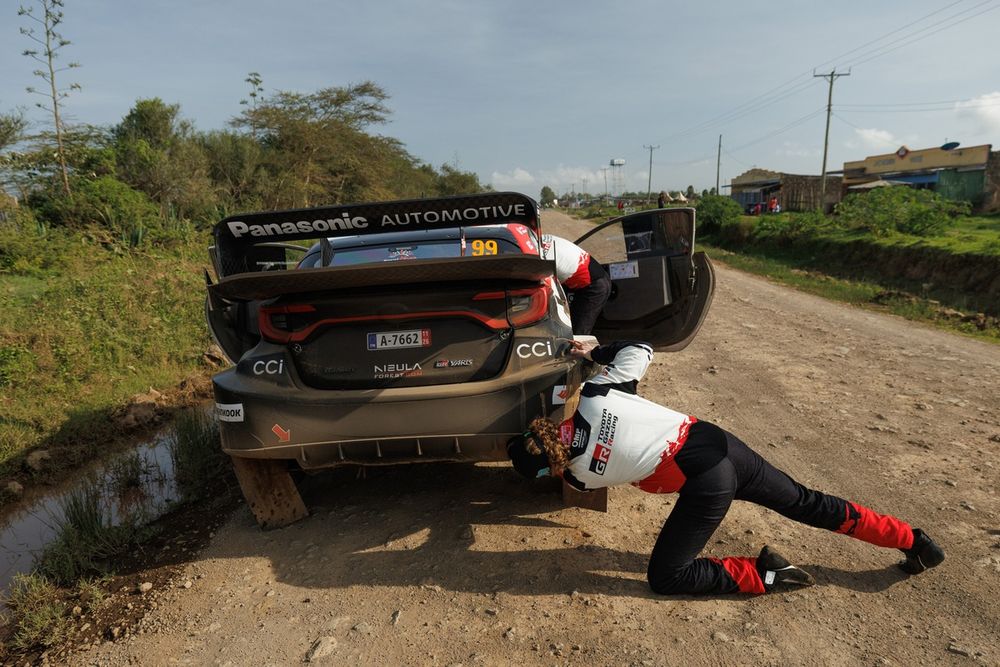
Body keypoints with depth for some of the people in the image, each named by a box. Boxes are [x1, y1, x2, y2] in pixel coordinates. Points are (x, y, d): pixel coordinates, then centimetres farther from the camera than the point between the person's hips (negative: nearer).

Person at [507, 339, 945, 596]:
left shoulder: (579, 474, -8)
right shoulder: (595, 392, -4)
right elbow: (640, 349, 6)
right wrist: (596, 352, 16)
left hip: (705, 487, -6)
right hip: (720, 443, 6)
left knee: (664, 578, 6)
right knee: (805, 503, 24)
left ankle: (763, 575, 4)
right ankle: (913, 542, 36)